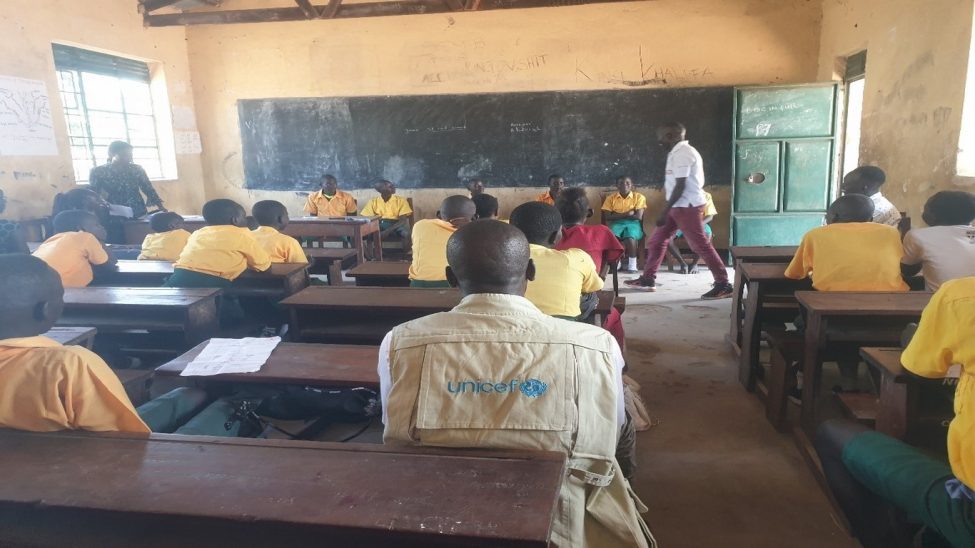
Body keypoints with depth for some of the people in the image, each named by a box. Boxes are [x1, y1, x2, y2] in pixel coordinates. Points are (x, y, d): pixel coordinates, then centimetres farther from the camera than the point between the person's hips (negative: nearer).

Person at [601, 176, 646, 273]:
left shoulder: (639, 197, 4)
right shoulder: (611, 198, 7)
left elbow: (639, 216, -6)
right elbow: (607, 217, -3)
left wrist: (618, 215, -5)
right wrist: (626, 214, -11)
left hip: (633, 223, -1)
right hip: (616, 224, 1)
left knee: (630, 237, -35)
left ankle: (632, 265, -20)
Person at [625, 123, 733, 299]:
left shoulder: (682, 153, -17)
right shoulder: (680, 152, 15)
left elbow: (680, 186, -22)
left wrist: (664, 211, -21)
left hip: (687, 206, -11)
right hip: (680, 205, 11)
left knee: (700, 245, -8)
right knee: (657, 240, 13)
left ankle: (724, 285, -3)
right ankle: (647, 280, 20)